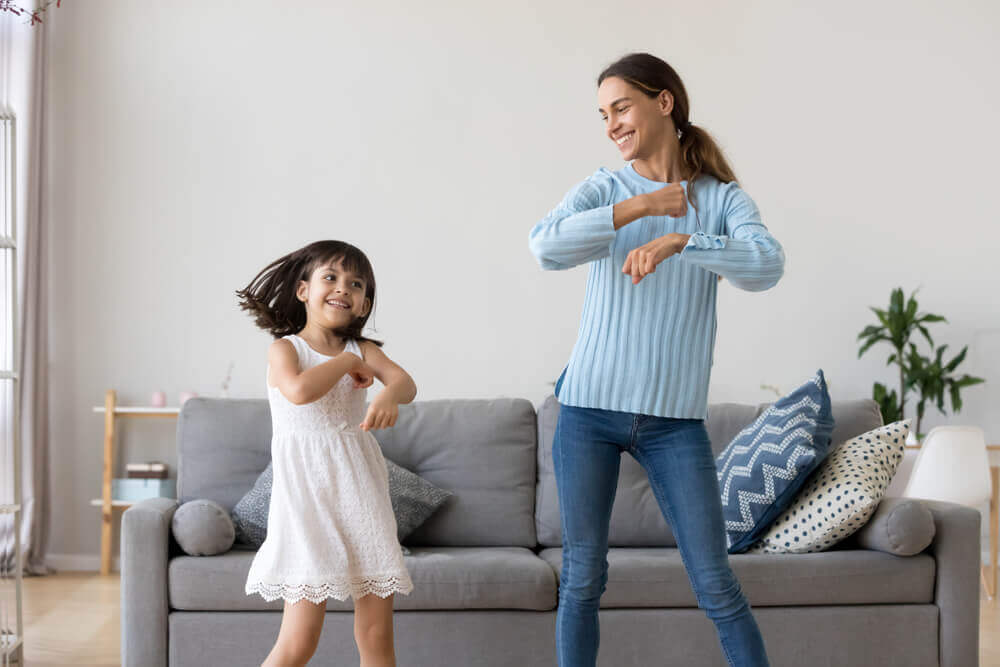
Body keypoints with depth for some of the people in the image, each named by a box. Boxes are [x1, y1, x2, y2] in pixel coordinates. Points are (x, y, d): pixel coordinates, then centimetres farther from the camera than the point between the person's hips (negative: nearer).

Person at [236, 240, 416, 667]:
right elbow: (299, 390, -22)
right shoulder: (284, 348, 0)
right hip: (308, 491, -4)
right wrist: (347, 363, -8)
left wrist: (388, 396, -31)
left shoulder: (362, 350, 11)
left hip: (360, 489, 4)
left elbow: (406, 382, -9)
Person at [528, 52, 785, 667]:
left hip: (675, 417, 0)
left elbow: (767, 265, -16)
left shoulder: (722, 199, 4)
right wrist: (640, 207, -17)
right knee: (582, 580, 5)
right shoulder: (603, 191, 5)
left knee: (717, 585, 0)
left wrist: (679, 240, -29)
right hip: (591, 409, 1)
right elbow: (547, 247, -15)